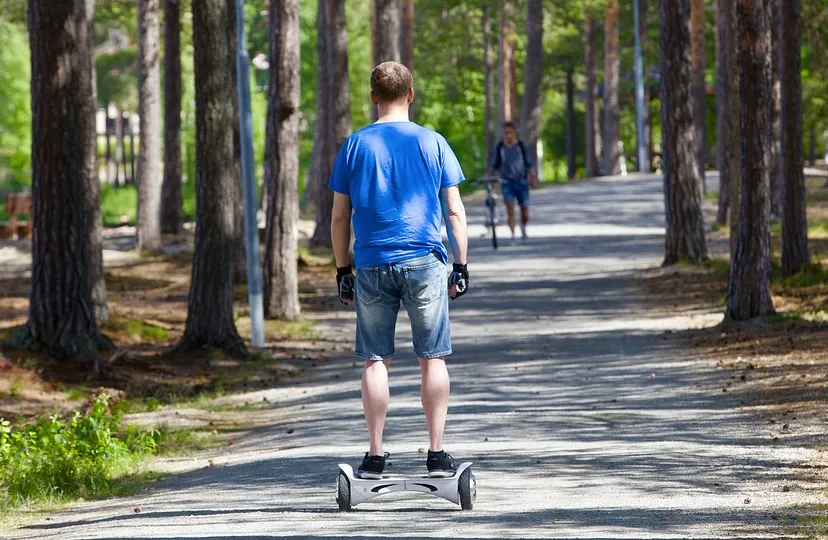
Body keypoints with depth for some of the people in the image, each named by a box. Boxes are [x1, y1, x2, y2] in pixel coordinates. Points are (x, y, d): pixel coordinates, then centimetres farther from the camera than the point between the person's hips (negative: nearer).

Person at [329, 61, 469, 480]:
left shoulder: (355, 146, 4)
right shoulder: (432, 143, 2)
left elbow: (340, 217, 5)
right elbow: (455, 211, 2)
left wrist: (342, 271, 12)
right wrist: (461, 265, 8)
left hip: (372, 267, 1)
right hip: (425, 264, -1)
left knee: (375, 361, 5)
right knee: (432, 359, 4)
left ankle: (375, 456, 4)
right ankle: (437, 454, 2)